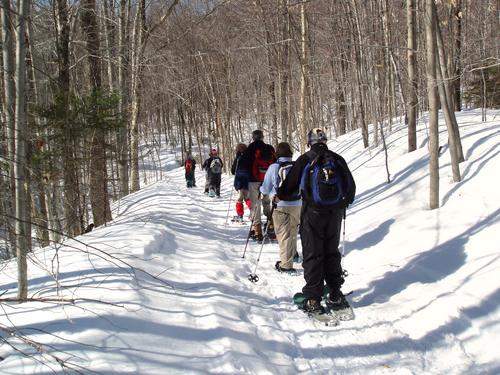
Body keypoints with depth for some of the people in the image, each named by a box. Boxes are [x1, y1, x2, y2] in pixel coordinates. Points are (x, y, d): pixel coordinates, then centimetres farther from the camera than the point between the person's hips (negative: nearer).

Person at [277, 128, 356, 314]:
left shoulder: (304, 160, -5)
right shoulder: (338, 159, 5)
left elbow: (290, 185, 0)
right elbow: (351, 186, 12)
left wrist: (279, 195, 21)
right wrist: (344, 203, 30)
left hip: (312, 213, -3)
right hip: (335, 214, 3)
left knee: (312, 255, 2)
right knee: (332, 253, 15)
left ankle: (313, 300, 0)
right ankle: (335, 295, 18)